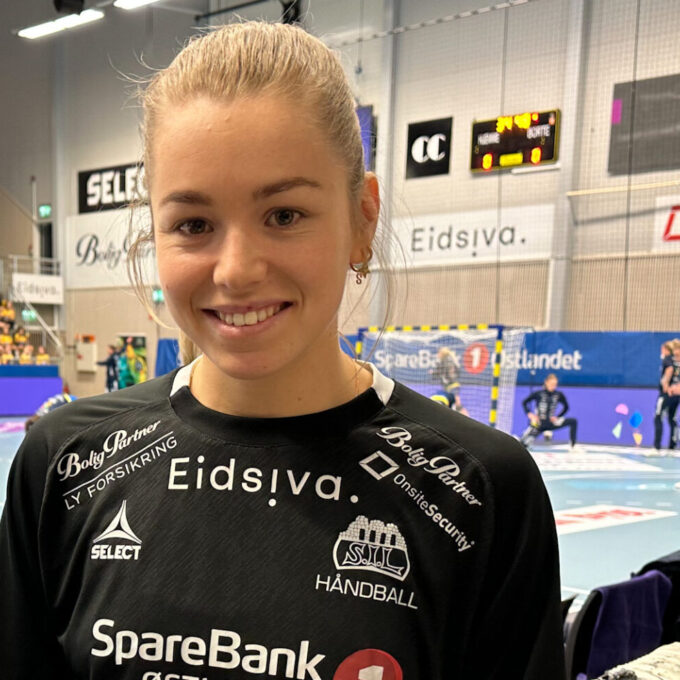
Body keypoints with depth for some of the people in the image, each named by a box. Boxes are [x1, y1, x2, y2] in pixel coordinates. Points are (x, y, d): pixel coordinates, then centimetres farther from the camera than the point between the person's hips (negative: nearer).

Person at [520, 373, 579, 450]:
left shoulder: (559, 395, -2)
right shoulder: (538, 393, -9)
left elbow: (566, 407, 14)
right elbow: (524, 403, 1)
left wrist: (557, 417, 1)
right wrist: (530, 414, -11)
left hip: (551, 423, 3)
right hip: (538, 423, -3)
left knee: (573, 421, -15)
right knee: (524, 444, -13)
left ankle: (573, 446, -10)